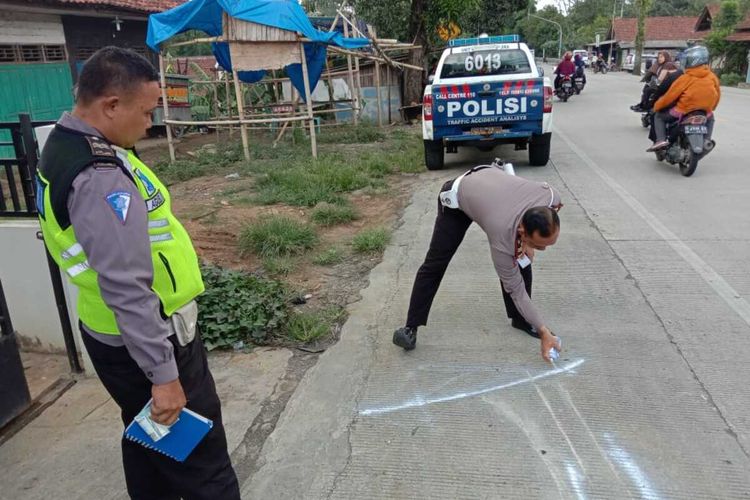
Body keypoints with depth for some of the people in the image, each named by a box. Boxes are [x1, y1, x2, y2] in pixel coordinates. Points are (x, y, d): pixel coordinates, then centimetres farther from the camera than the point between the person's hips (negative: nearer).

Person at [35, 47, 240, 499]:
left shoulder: (66, 148, 6)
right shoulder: (101, 179, -28)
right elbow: (127, 289, -29)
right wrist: (162, 373, -23)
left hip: (114, 333, 10)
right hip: (144, 338, -10)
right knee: (200, 460, 5)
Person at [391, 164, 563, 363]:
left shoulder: (551, 197, -32)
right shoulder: (503, 237, -41)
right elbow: (515, 289, -27)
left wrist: (528, 244, -14)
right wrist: (544, 332, -24)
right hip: (457, 196, -5)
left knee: (522, 258, -4)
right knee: (435, 264, -7)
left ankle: (520, 318, 12)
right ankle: (411, 326, 4)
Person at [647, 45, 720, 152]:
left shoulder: (685, 78, -12)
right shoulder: (713, 77, 2)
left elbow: (670, 96, -9)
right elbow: (717, 96, 12)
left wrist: (656, 106, 6)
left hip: (683, 112, -5)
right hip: (705, 114, 5)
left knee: (658, 116, 14)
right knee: (710, 118, 40)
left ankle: (660, 140, -7)